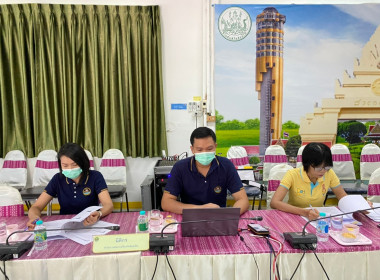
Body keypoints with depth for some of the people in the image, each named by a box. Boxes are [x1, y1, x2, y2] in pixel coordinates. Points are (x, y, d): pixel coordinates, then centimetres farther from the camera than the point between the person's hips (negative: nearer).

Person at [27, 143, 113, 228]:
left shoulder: (95, 177, -7)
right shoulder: (58, 179, 0)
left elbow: (109, 205, -17)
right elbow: (36, 207, -1)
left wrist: (98, 214, -42)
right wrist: (34, 217, -26)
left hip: (91, 225, -1)